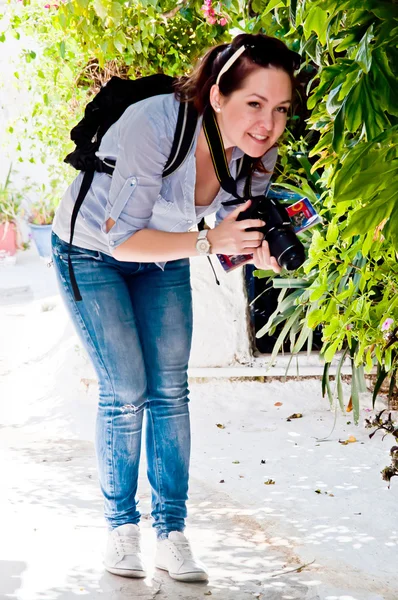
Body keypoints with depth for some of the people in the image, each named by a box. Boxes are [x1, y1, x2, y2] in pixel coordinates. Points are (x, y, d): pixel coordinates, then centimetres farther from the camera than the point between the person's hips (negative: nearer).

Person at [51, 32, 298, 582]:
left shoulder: (259, 153, -22)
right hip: (91, 248, -4)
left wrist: (259, 249, -32)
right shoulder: (154, 126, -39)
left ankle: (172, 534, 5)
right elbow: (123, 240, -35)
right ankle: (121, 527, 8)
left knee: (170, 389, -2)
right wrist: (208, 241, -46)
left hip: (163, 257, 5)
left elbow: (233, 230, -9)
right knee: (125, 391, -9)